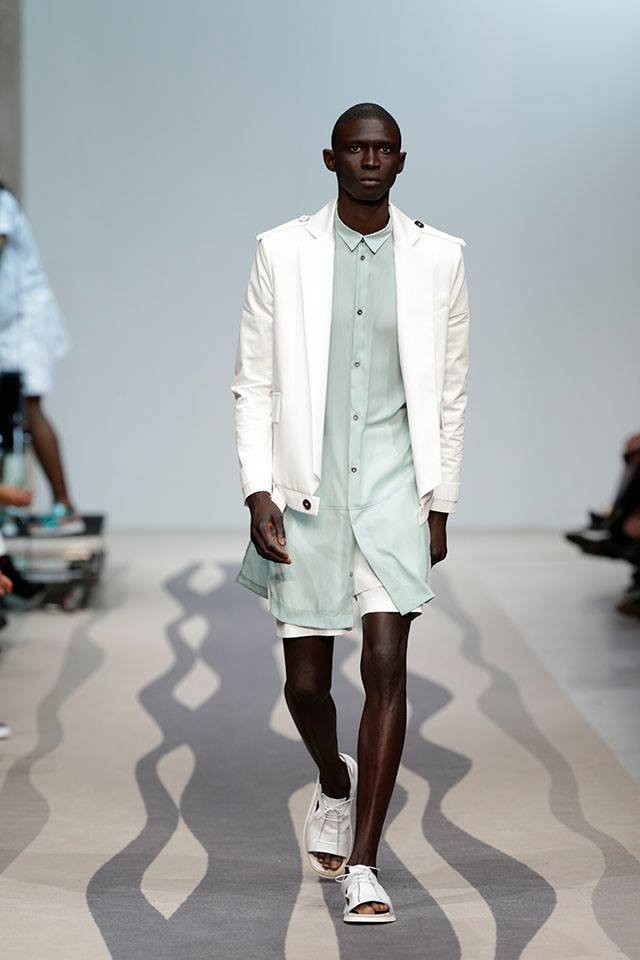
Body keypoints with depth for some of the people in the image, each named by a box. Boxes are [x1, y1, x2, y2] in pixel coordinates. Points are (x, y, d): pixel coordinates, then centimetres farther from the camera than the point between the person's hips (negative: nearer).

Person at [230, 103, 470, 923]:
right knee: (305, 682, 8)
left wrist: (439, 505, 6)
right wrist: (258, 492, -8)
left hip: (394, 488, 0)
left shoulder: (438, 257, 2)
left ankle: (361, 868, -3)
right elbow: (252, 383, 1)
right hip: (306, 494, 0)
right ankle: (336, 783, 41)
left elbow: (450, 390, 8)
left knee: (386, 668, -10)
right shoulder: (282, 252, 0)